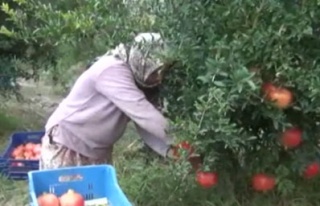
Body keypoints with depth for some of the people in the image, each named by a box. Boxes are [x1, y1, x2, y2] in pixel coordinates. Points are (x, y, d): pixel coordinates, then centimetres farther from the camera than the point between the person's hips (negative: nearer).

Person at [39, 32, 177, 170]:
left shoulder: (137, 78, 0)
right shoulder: (112, 71, -26)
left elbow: (145, 123, -3)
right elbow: (142, 112, -33)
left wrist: (169, 150, -17)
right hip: (65, 147, -8)